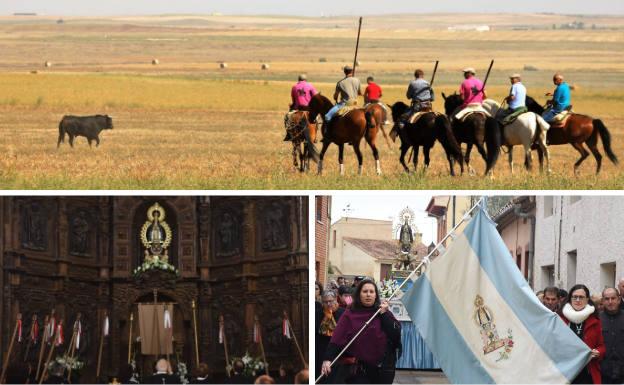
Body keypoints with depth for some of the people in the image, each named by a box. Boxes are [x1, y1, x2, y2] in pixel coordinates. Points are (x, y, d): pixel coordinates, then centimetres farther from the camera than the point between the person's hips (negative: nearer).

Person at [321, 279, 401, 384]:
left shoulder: (385, 314, 6)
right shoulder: (349, 315, -1)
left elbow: (396, 334, -8)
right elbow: (337, 338, -11)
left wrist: (384, 314, -12)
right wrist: (328, 359, -25)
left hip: (382, 369, 2)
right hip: (357, 370, -2)